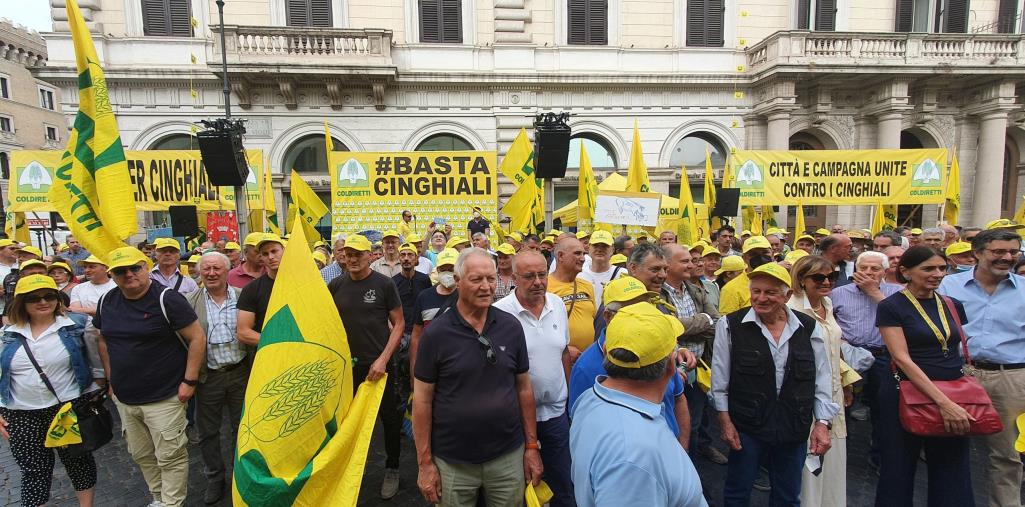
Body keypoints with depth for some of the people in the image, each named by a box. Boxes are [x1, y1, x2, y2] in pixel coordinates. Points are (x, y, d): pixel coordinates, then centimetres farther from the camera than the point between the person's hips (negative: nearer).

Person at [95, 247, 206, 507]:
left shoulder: (166, 298, -15)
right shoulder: (106, 302, 4)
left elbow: (197, 338, -16)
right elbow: (103, 339, 19)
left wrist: (189, 381, -16)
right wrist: (112, 378, 14)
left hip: (164, 398, -6)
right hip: (124, 398, 7)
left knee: (170, 457, 1)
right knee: (141, 455, 19)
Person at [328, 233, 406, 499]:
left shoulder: (384, 284, -8)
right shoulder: (336, 285, 2)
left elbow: (399, 324, -6)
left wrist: (383, 360, -14)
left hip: (379, 365, -3)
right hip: (347, 366, 3)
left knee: (390, 419, 8)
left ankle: (392, 469, 28)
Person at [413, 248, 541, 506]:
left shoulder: (511, 327, -4)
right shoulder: (436, 333, -10)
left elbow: (524, 387, 4)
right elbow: (423, 398, -6)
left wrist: (532, 446, 4)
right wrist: (425, 462, -5)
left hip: (508, 456, 2)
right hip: (452, 461, -2)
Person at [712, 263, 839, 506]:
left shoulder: (808, 328, -1)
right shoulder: (730, 325, -9)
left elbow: (821, 379, 5)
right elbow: (720, 378, -4)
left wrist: (822, 423, 0)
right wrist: (725, 420, -4)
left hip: (795, 429, 3)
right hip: (746, 426, -2)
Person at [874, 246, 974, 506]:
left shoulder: (954, 306, 9)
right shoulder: (891, 307, -8)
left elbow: (964, 351, 17)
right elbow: (902, 359, -15)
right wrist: (943, 401, -21)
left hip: (953, 397, 5)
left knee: (952, 476, 11)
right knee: (899, 473, 7)